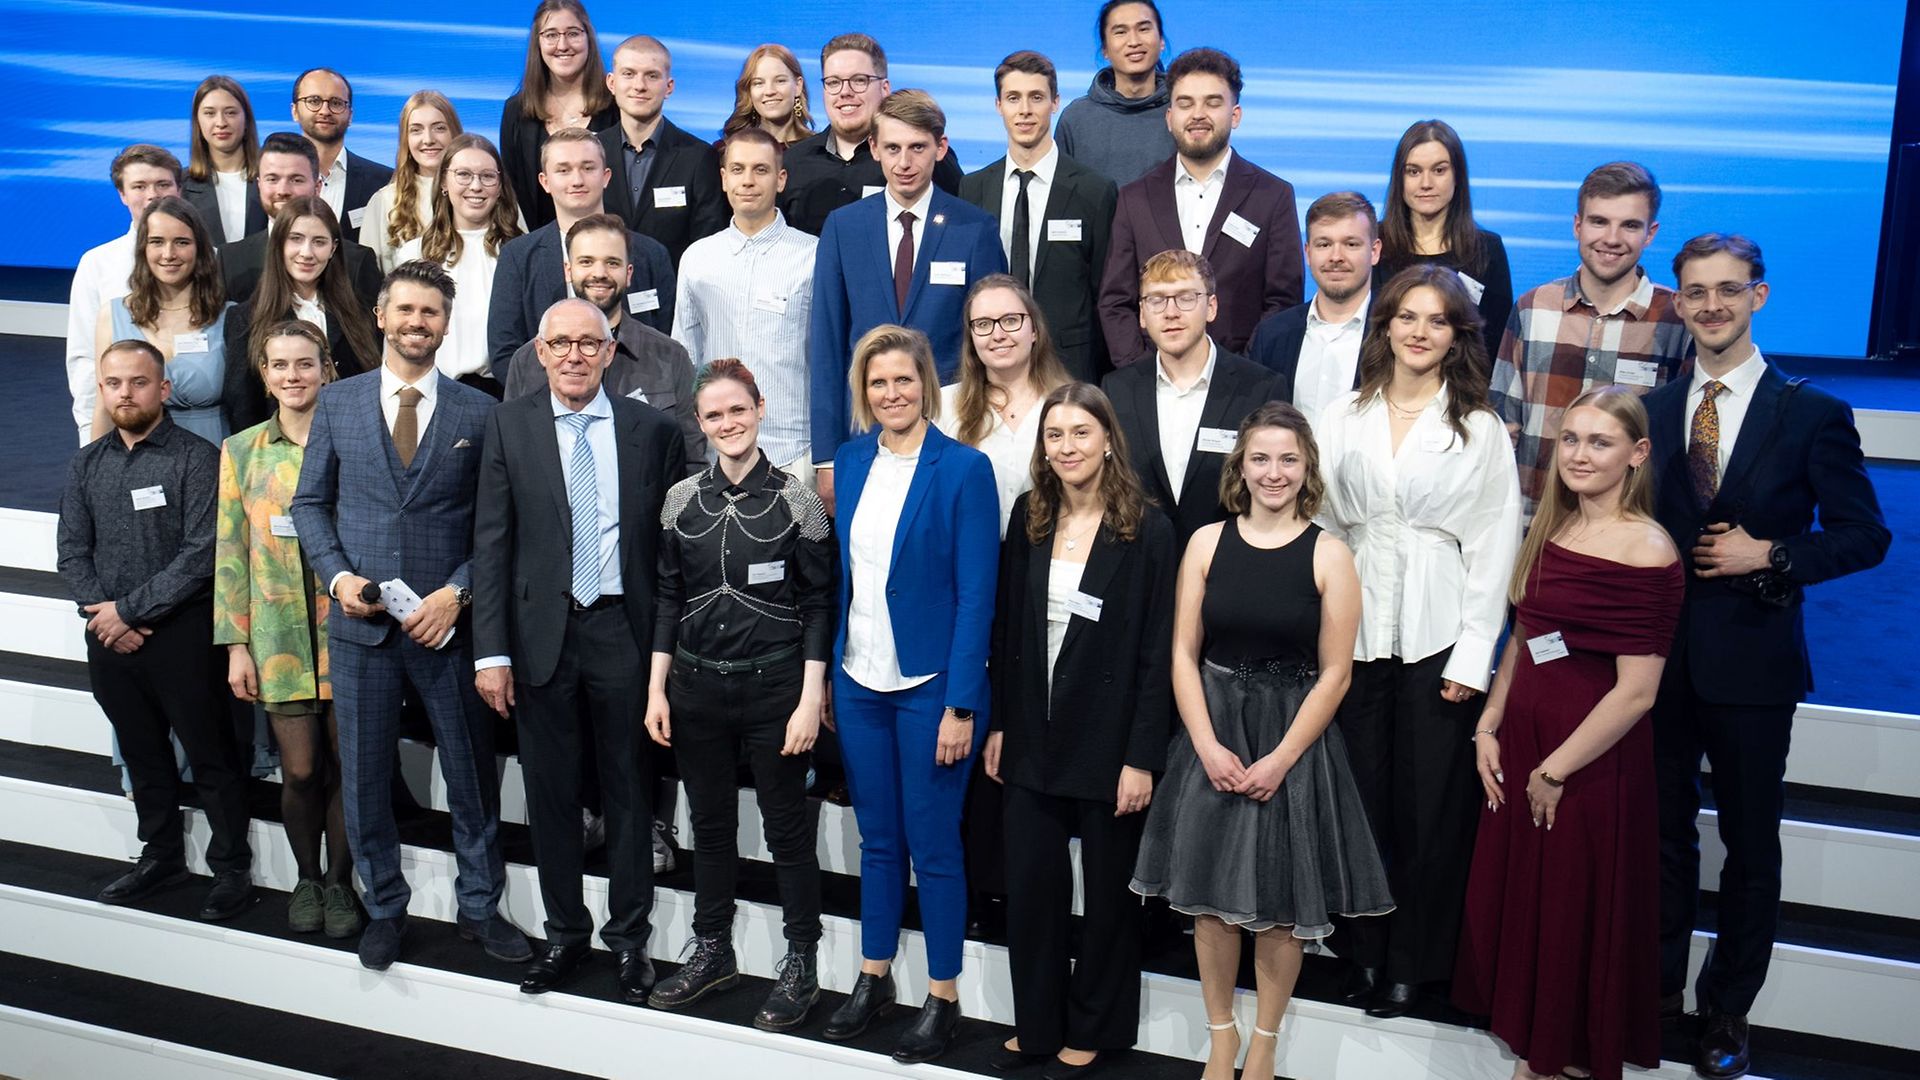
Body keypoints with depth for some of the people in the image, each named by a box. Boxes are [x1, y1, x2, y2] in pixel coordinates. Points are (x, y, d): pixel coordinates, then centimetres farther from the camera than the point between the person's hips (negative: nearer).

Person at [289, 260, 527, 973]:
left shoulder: (478, 413, 0)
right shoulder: (337, 403, 5)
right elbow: (310, 502, 9)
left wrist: (457, 592, -13)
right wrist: (337, 573, -7)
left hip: (446, 622, -1)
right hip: (359, 621, 1)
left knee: (472, 774, 8)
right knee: (364, 774, 11)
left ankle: (479, 907, 26)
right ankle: (383, 909, 29)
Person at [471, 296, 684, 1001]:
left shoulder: (650, 430, 1)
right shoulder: (509, 426, 1)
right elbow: (492, 542, -1)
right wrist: (491, 651, -7)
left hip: (623, 631, 0)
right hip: (542, 633, 1)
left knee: (628, 790, 10)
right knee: (550, 792, 11)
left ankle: (629, 936, 26)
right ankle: (565, 932, 29)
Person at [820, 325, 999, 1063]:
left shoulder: (964, 469, -10)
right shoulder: (850, 462, 6)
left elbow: (976, 594, -12)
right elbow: (842, 572, 9)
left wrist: (960, 704, -15)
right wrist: (824, 676, 6)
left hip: (930, 686, -4)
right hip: (858, 683, 5)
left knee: (933, 846, 5)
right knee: (876, 839, 16)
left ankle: (943, 998, 20)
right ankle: (873, 977, 31)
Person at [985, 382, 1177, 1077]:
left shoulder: (1147, 530, -10)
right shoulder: (1028, 518, 3)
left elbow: (1156, 652, -11)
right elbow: (1006, 627, 7)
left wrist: (1142, 757, -13)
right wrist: (998, 724, 6)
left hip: (1109, 743, -3)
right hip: (1032, 739, 4)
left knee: (1108, 889, 11)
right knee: (1031, 884, 9)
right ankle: (1036, 1024, 28)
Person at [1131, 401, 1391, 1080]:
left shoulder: (1328, 556, -6)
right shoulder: (1207, 542, 0)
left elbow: (1335, 673, -6)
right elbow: (1184, 653, 0)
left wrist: (1281, 759, -11)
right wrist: (1208, 746, -9)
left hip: (1293, 739, -2)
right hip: (1212, 736, 2)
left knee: (1279, 905, 8)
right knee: (1212, 897, 9)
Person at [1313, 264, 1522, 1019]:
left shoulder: (1480, 429, 2)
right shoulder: (1343, 417, 7)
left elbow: (1492, 546, -1)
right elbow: (1322, 524, 6)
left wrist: (1473, 657, -7)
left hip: (1438, 637, -2)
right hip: (1355, 633, 2)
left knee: (1431, 805, 4)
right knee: (1360, 797, 8)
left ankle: (1412, 962, 20)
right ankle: (1362, 954, 23)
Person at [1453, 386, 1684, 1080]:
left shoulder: (1647, 551, -17)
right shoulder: (1550, 531, 6)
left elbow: (1636, 692, -19)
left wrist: (1556, 769, -14)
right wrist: (1489, 728, 3)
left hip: (1594, 759, -7)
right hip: (1520, 743, 7)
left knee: (1578, 911, 9)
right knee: (1513, 898, 17)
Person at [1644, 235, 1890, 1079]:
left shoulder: (1813, 416, -5)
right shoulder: (1652, 410, 4)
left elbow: (1864, 535, -4)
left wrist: (1770, 555, -17)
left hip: (1750, 660, -2)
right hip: (1660, 655, 2)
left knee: (1750, 842, 10)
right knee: (1664, 829, 14)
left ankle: (1729, 1009, 26)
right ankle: (1659, 984, 30)